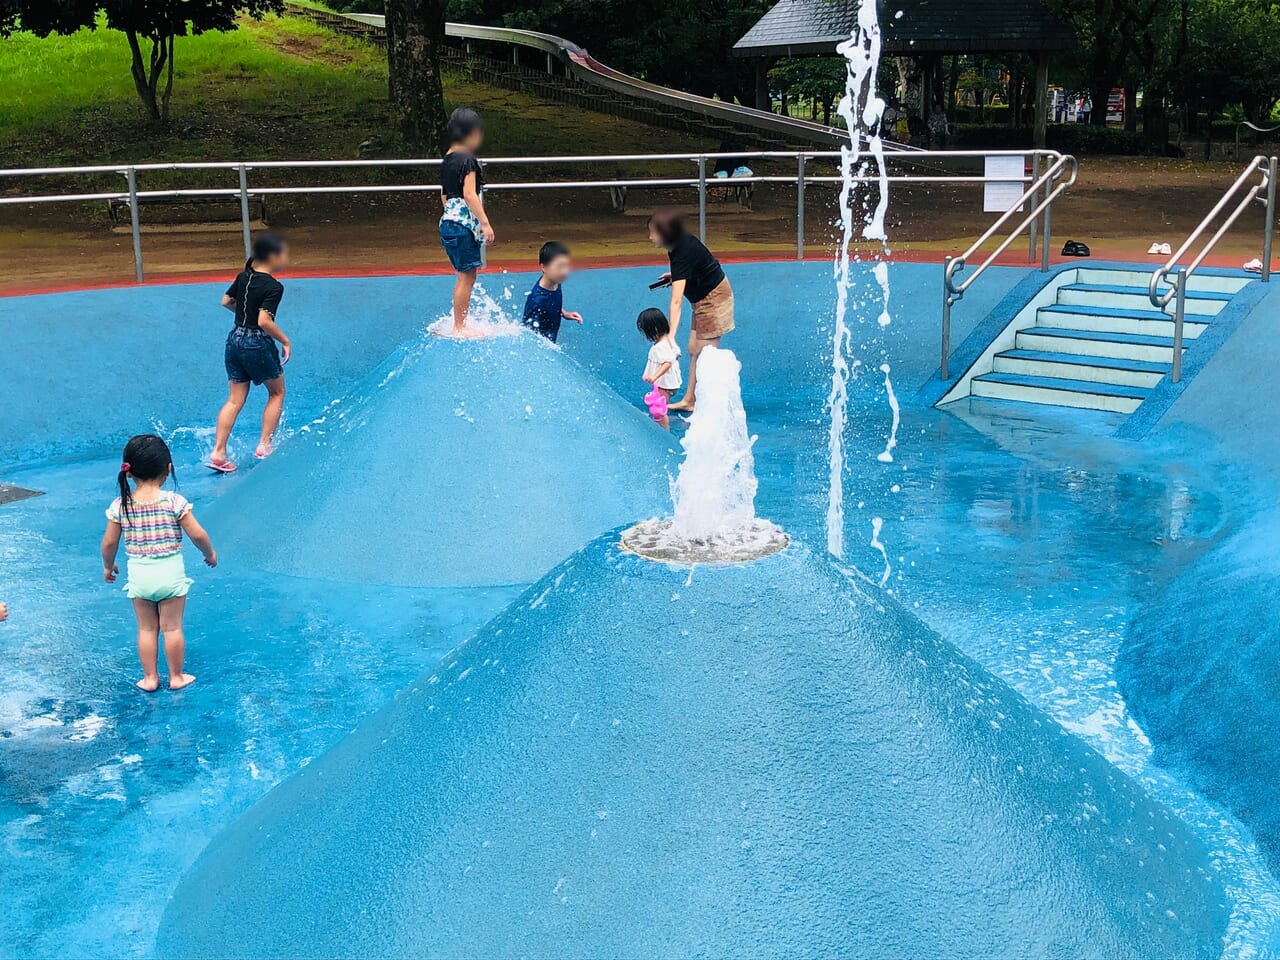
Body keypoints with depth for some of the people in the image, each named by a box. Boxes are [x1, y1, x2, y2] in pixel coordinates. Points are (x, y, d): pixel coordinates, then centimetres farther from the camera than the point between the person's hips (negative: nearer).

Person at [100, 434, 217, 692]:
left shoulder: (120, 505, -7)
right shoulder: (174, 501, -14)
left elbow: (109, 542, 1)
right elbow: (197, 535, -12)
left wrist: (108, 566, 20)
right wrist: (210, 553, 8)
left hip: (138, 574, 2)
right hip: (170, 572, -2)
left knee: (146, 629, 15)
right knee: (172, 628, 10)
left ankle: (150, 678, 22)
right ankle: (176, 677, 20)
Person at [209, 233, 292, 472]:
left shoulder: (243, 277, 6)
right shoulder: (274, 286, -16)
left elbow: (226, 301, 17)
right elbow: (265, 321, -25)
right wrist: (285, 341, -13)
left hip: (234, 339, 7)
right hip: (258, 344, -7)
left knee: (235, 400, 9)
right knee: (277, 392, 16)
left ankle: (218, 452, 3)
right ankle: (264, 445, 13)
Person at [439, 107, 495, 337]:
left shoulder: (447, 160, 12)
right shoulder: (468, 160, -14)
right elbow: (470, 194, -21)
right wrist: (485, 223, -20)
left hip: (448, 221, 9)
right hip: (464, 224, -9)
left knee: (466, 276, 15)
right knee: (466, 276, -4)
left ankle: (459, 325, 19)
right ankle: (459, 328, -1)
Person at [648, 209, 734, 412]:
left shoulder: (682, 255, -32)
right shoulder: (683, 241, -6)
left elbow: (676, 301, -41)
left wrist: (671, 335, -47)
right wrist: (676, 276, 5)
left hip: (713, 298, -10)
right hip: (703, 298, 10)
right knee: (694, 349, 13)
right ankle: (689, 399, 20)